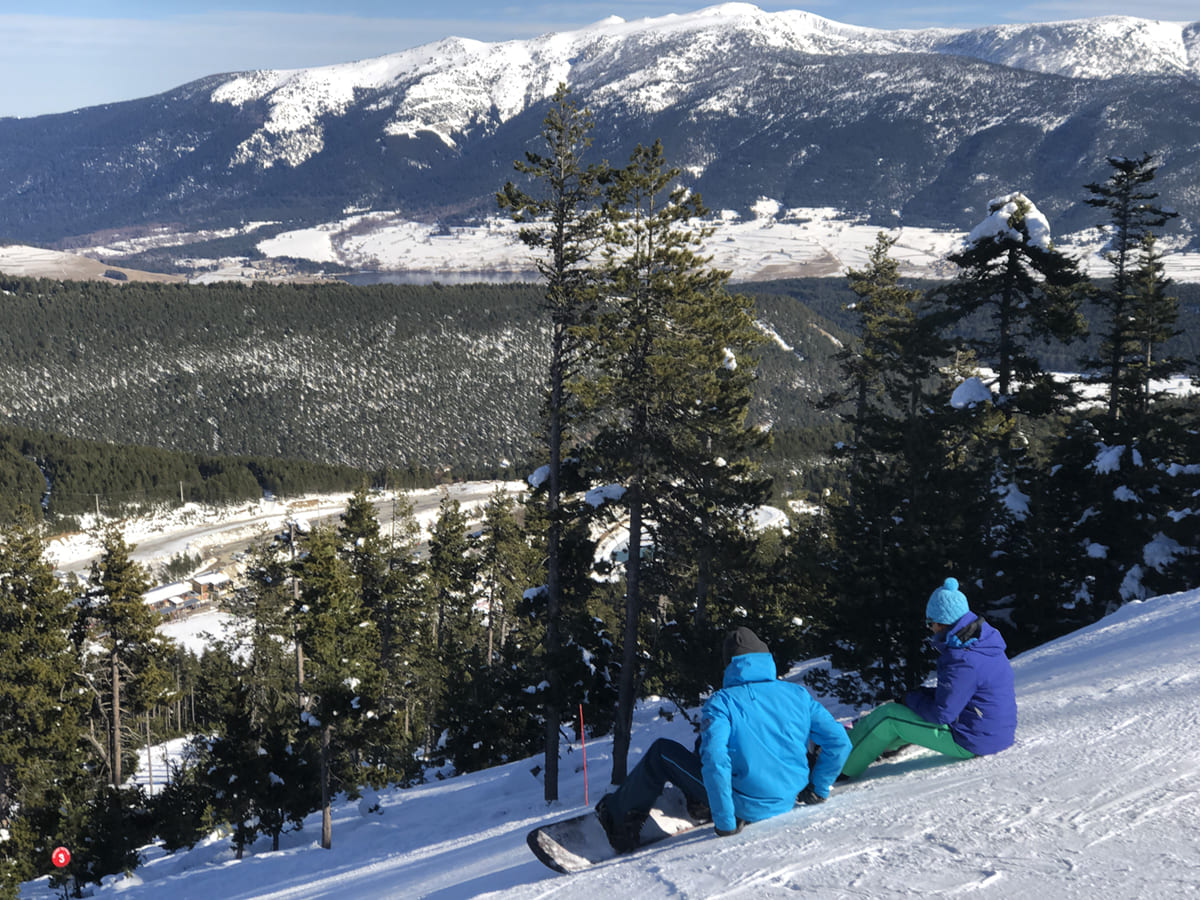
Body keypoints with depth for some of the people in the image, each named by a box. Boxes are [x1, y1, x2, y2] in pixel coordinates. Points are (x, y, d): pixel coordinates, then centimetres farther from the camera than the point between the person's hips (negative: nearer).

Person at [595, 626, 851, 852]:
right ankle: (698, 801, 36)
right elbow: (838, 741, -3)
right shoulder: (798, 694, -2)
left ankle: (618, 817, 22)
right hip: (788, 801, 5)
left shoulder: (722, 703, -14)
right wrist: (818, 789, 9)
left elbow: (715, 760, -27)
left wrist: (725, 823, -20)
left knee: (662, 752, 11)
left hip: (745, 808, -5)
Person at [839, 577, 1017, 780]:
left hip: (971, 743, -9)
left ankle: (840, 769, 8)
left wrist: (914, 698, -4)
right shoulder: (985, 639, 4)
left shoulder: (962, 662, -27)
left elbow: (942, 714, -22)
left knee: (889, 716, -3)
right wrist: (923, 696, 6)